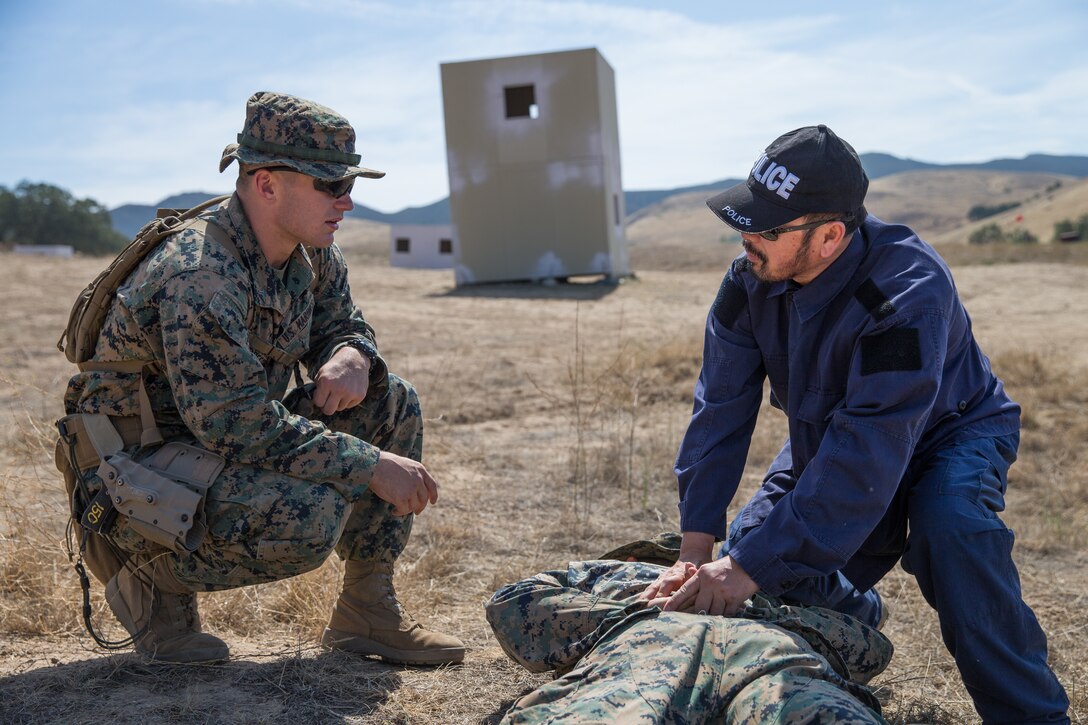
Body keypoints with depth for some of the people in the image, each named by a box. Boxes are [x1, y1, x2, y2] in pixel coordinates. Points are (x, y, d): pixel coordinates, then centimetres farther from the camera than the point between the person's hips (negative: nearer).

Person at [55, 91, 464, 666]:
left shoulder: (313, 255, -1)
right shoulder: (197, 277, -29)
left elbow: (343, 325, 13)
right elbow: (239, 425, -31)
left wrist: (353, 358, -13)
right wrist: (372, 466, -27)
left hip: (227, 436, 9)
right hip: (137, 467, -8)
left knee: (393, 405, -3)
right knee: (311, 518, -32)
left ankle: (368, 612, 4)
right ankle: (154, 576, -2)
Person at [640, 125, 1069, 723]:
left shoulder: (909, 292, -39)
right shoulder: (749, 281, -19)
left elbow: (866, 455, -43)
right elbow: (721, 409, -19)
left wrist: (752, 567, -45)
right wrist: (696, 552, -26)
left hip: (946, 431, -6)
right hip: (826, 435, 6)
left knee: (953, 526, -37)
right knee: (750, 549, -3)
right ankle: (857, 615, 30)